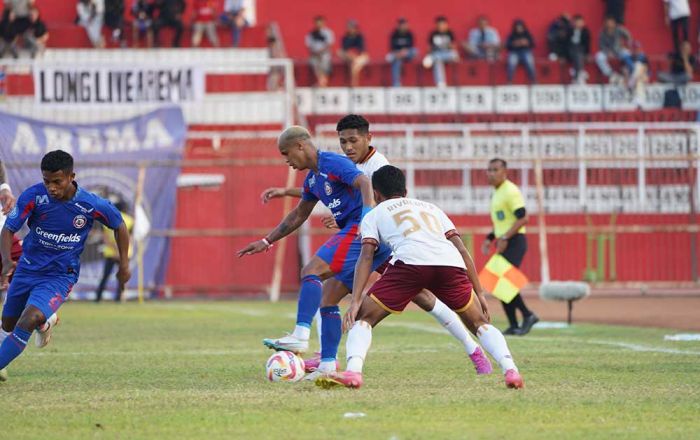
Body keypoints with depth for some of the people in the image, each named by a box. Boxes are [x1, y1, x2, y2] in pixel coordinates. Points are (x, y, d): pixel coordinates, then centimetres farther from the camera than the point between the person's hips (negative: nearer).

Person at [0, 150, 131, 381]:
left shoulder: (92, 205, -17)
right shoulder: (33, 196, -17)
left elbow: (119, 225, 3)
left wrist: (124, 264, 7)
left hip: (60, 277, -3)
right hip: (27, 269, 3)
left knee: (28, 321, -26)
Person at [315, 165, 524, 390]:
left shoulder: (374, 215, 28)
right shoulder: (431, 208, 38)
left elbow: (366, 257, 12)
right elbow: (462, 250, 26)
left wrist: (355, 301, 3)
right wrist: (479, 292, 26)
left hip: (411, 261, -3)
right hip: (450, 263, 3)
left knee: (363, 318, 11)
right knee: (479, 323, 22)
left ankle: (353, 371, -14)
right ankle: (510, 370, -2)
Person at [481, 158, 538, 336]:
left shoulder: (510, 191, -13)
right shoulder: (496, 193, 18)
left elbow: (523, 218, -20)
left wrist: (504, 238, -23)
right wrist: (490, 239, 17)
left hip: (514, 242, -10)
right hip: (503, 244, 10)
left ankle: (527, 315, -5)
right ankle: (513, 326, 9)